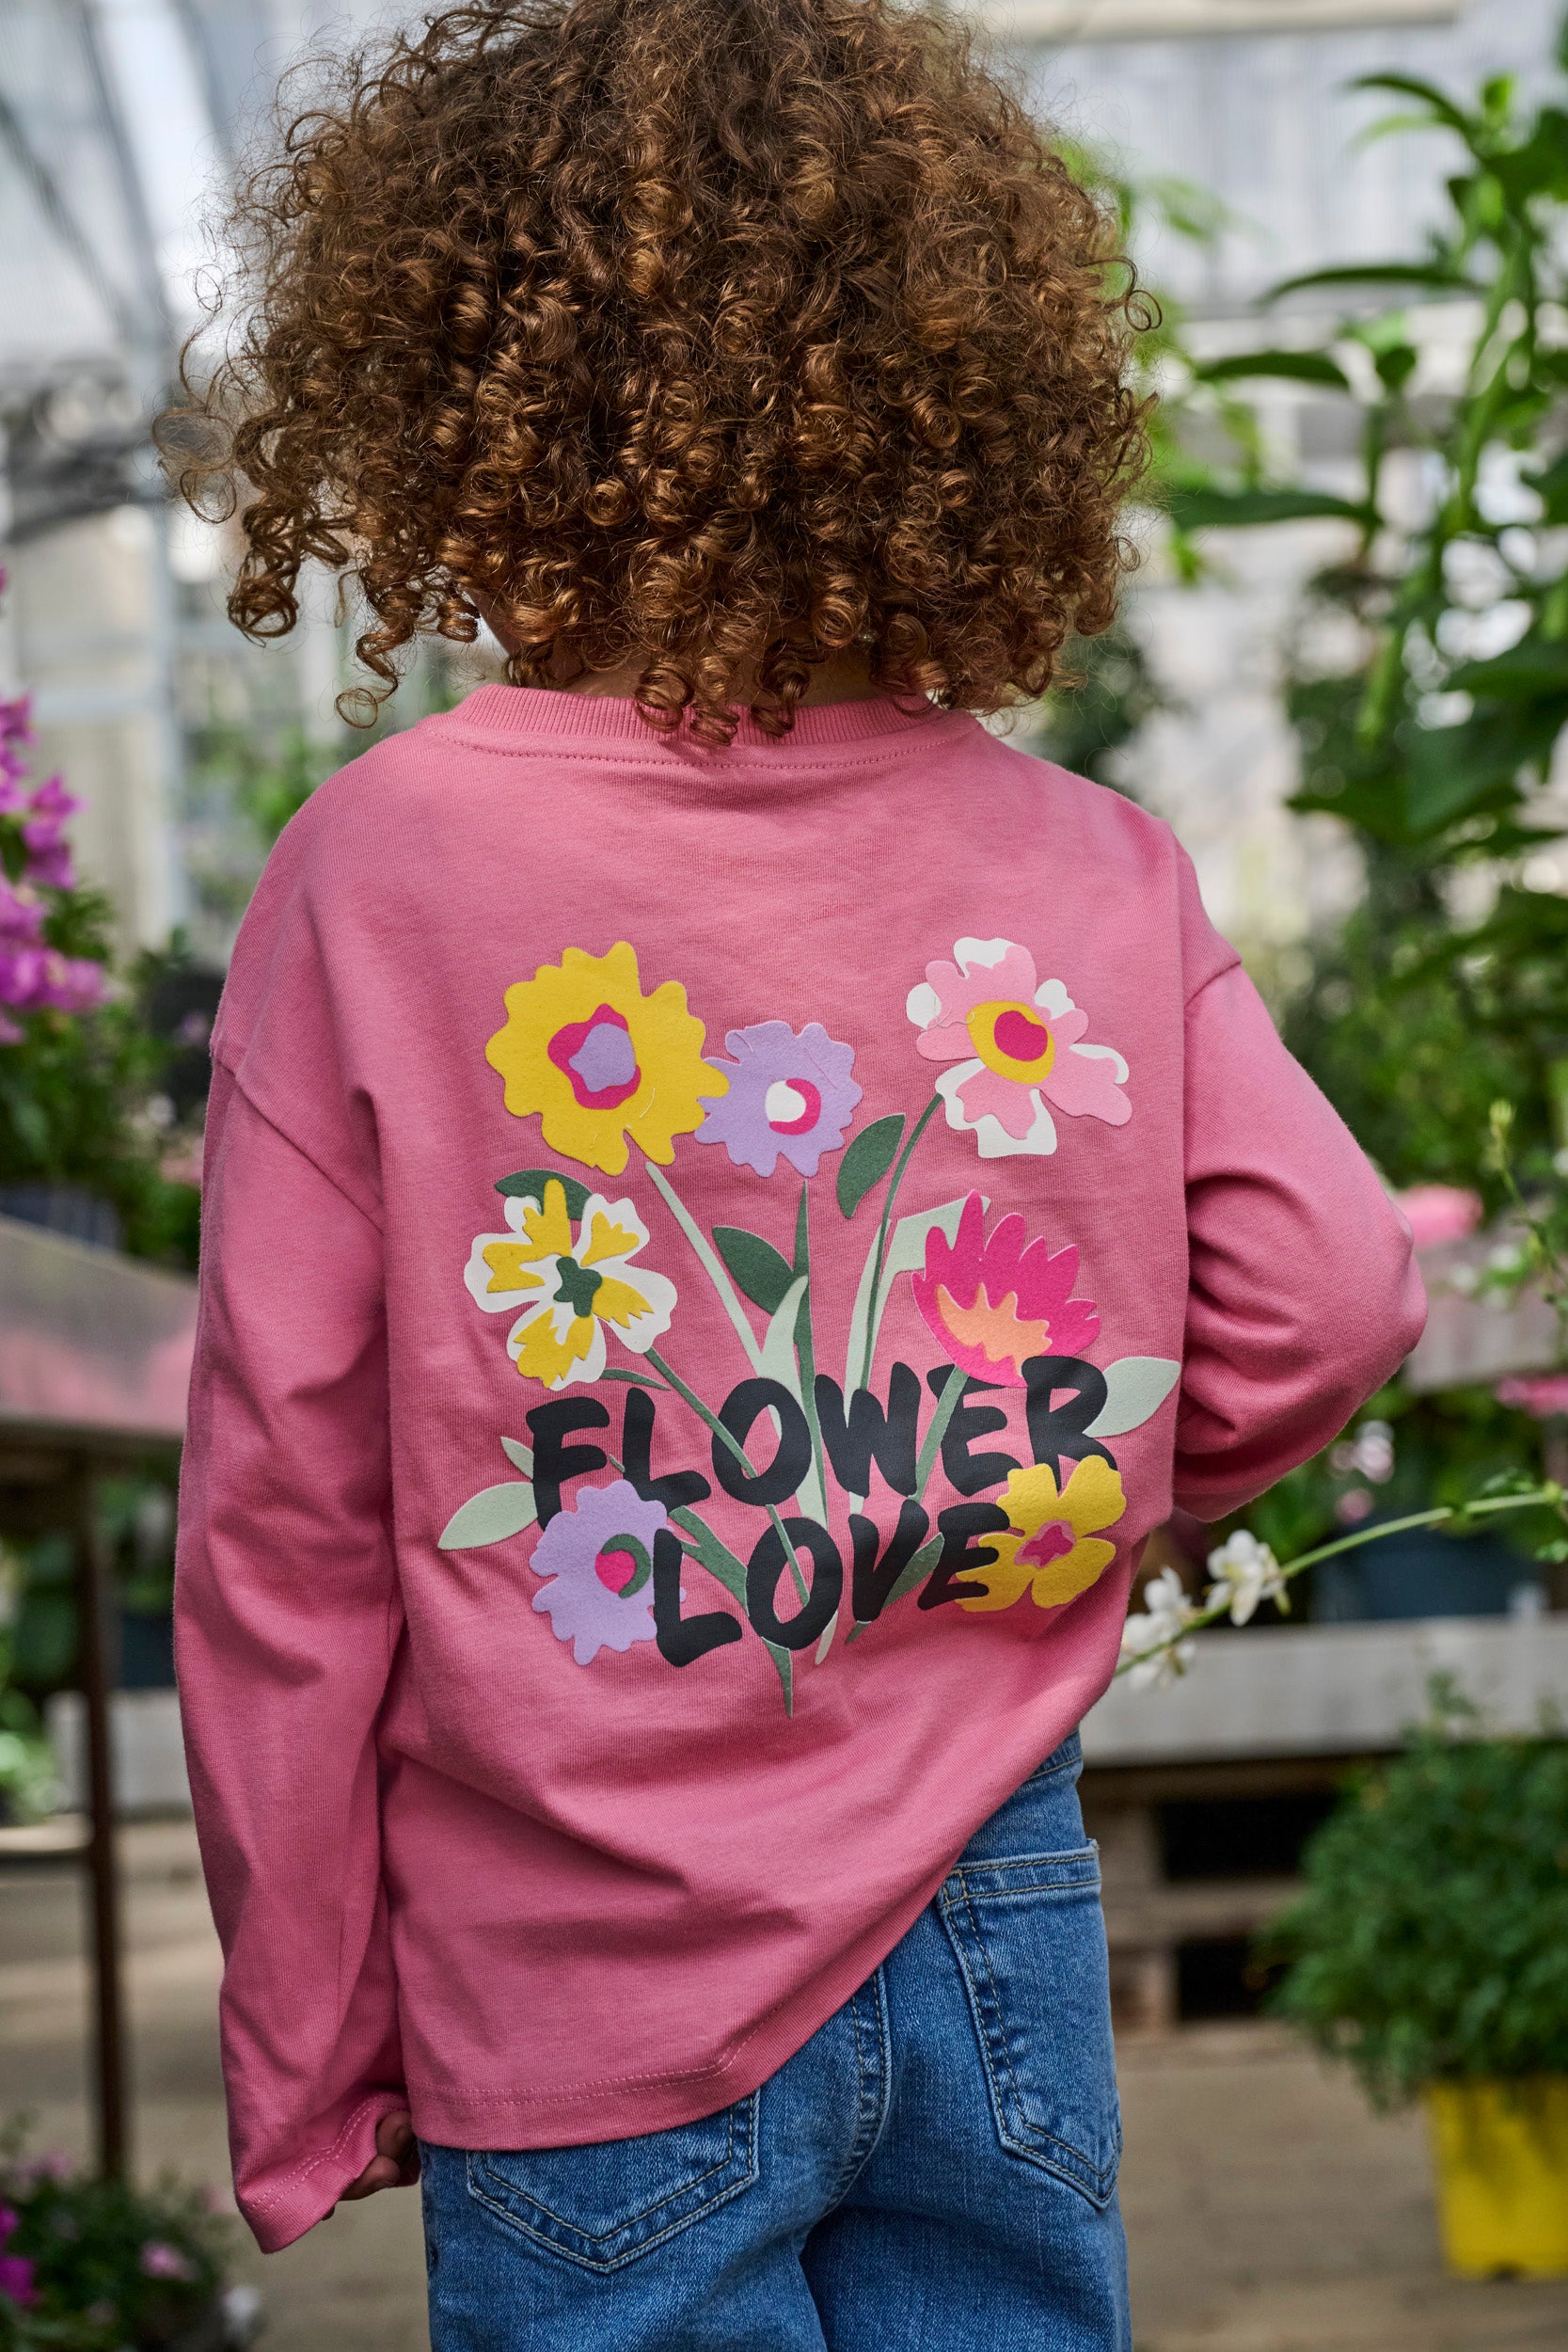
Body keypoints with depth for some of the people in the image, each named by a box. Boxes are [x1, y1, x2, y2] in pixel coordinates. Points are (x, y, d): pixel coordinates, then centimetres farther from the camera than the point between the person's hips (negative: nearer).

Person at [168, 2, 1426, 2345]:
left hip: (592, 2008, -2)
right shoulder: (1094, 864, -4)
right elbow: (1328, 1302, -6)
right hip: (999, 1951, 3)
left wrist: (304, 2063, 2)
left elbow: (285, 1528, -9)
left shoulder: (375, 875, -12)